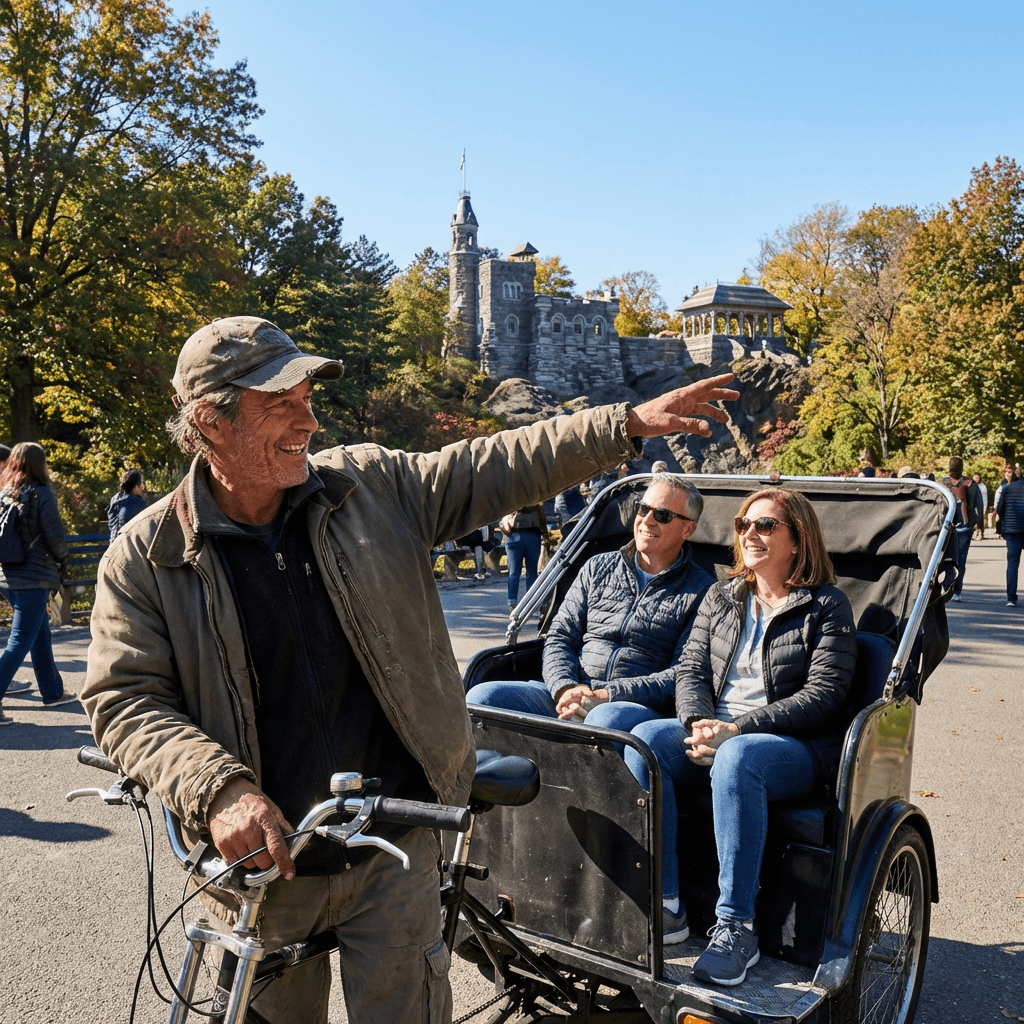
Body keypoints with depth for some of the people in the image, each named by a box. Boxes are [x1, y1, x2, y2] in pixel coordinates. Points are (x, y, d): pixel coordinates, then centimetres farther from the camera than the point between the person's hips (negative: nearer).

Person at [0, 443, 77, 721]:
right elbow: (55, 536, -13)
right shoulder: (42, 493, -11)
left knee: (41, 635, 19)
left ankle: (53, 691, 30)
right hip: (34, 577, -7)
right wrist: (62, 559, 6)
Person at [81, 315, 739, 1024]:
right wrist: (219, 790, -27)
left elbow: (499, 469, 0)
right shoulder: (145, 557, -8)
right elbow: (124, 700, -11)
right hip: (259, 862, 0)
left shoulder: (372, 486, -2)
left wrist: (631, 423, -5)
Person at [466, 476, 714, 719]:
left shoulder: (700, 590, 6)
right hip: (563, 696, 4)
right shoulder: (598, 568, 18)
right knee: (482, 696, -20)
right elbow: (559, 638, 14)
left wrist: (608, 697, -16)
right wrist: (566, 688, -9)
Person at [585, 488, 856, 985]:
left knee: (737, 758, -38)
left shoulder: (827, 607, 3)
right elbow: (690, 669, 11)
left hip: (796, 747, -4)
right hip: (712, 738, 5)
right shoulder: (721, 597, 17)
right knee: (644, 736, -26)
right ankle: (664, 906, -23)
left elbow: (823, 696, -8)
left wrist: (736, 729, -18)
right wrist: (699, 723, -13)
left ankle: (736, 926, -29)